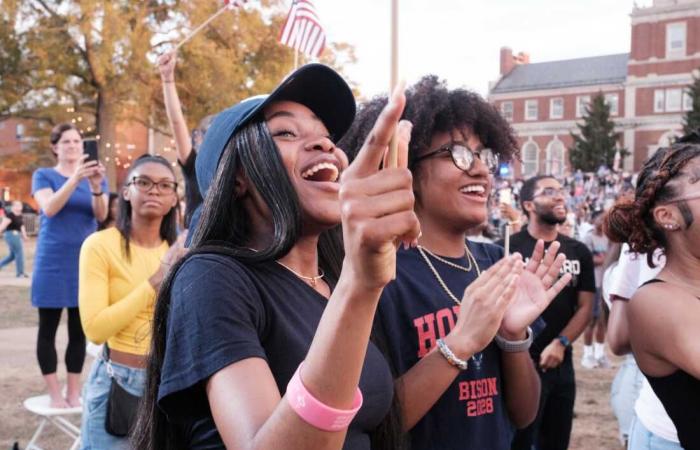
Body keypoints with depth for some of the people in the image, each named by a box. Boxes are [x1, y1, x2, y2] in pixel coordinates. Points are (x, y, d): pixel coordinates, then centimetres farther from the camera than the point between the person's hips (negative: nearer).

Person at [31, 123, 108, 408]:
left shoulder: (96, 176, 8)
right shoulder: (43, 175, 1)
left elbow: (102, 216, -7)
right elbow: (49, 208, -18)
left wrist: (96, 188, -26)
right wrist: (74, 179, -30)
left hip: (85, 261, 2)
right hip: (52, 262, -2)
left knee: (79, 330, 5)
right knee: (48, 329, 1)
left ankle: (74, 392, 12)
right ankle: (55, 394, 8)